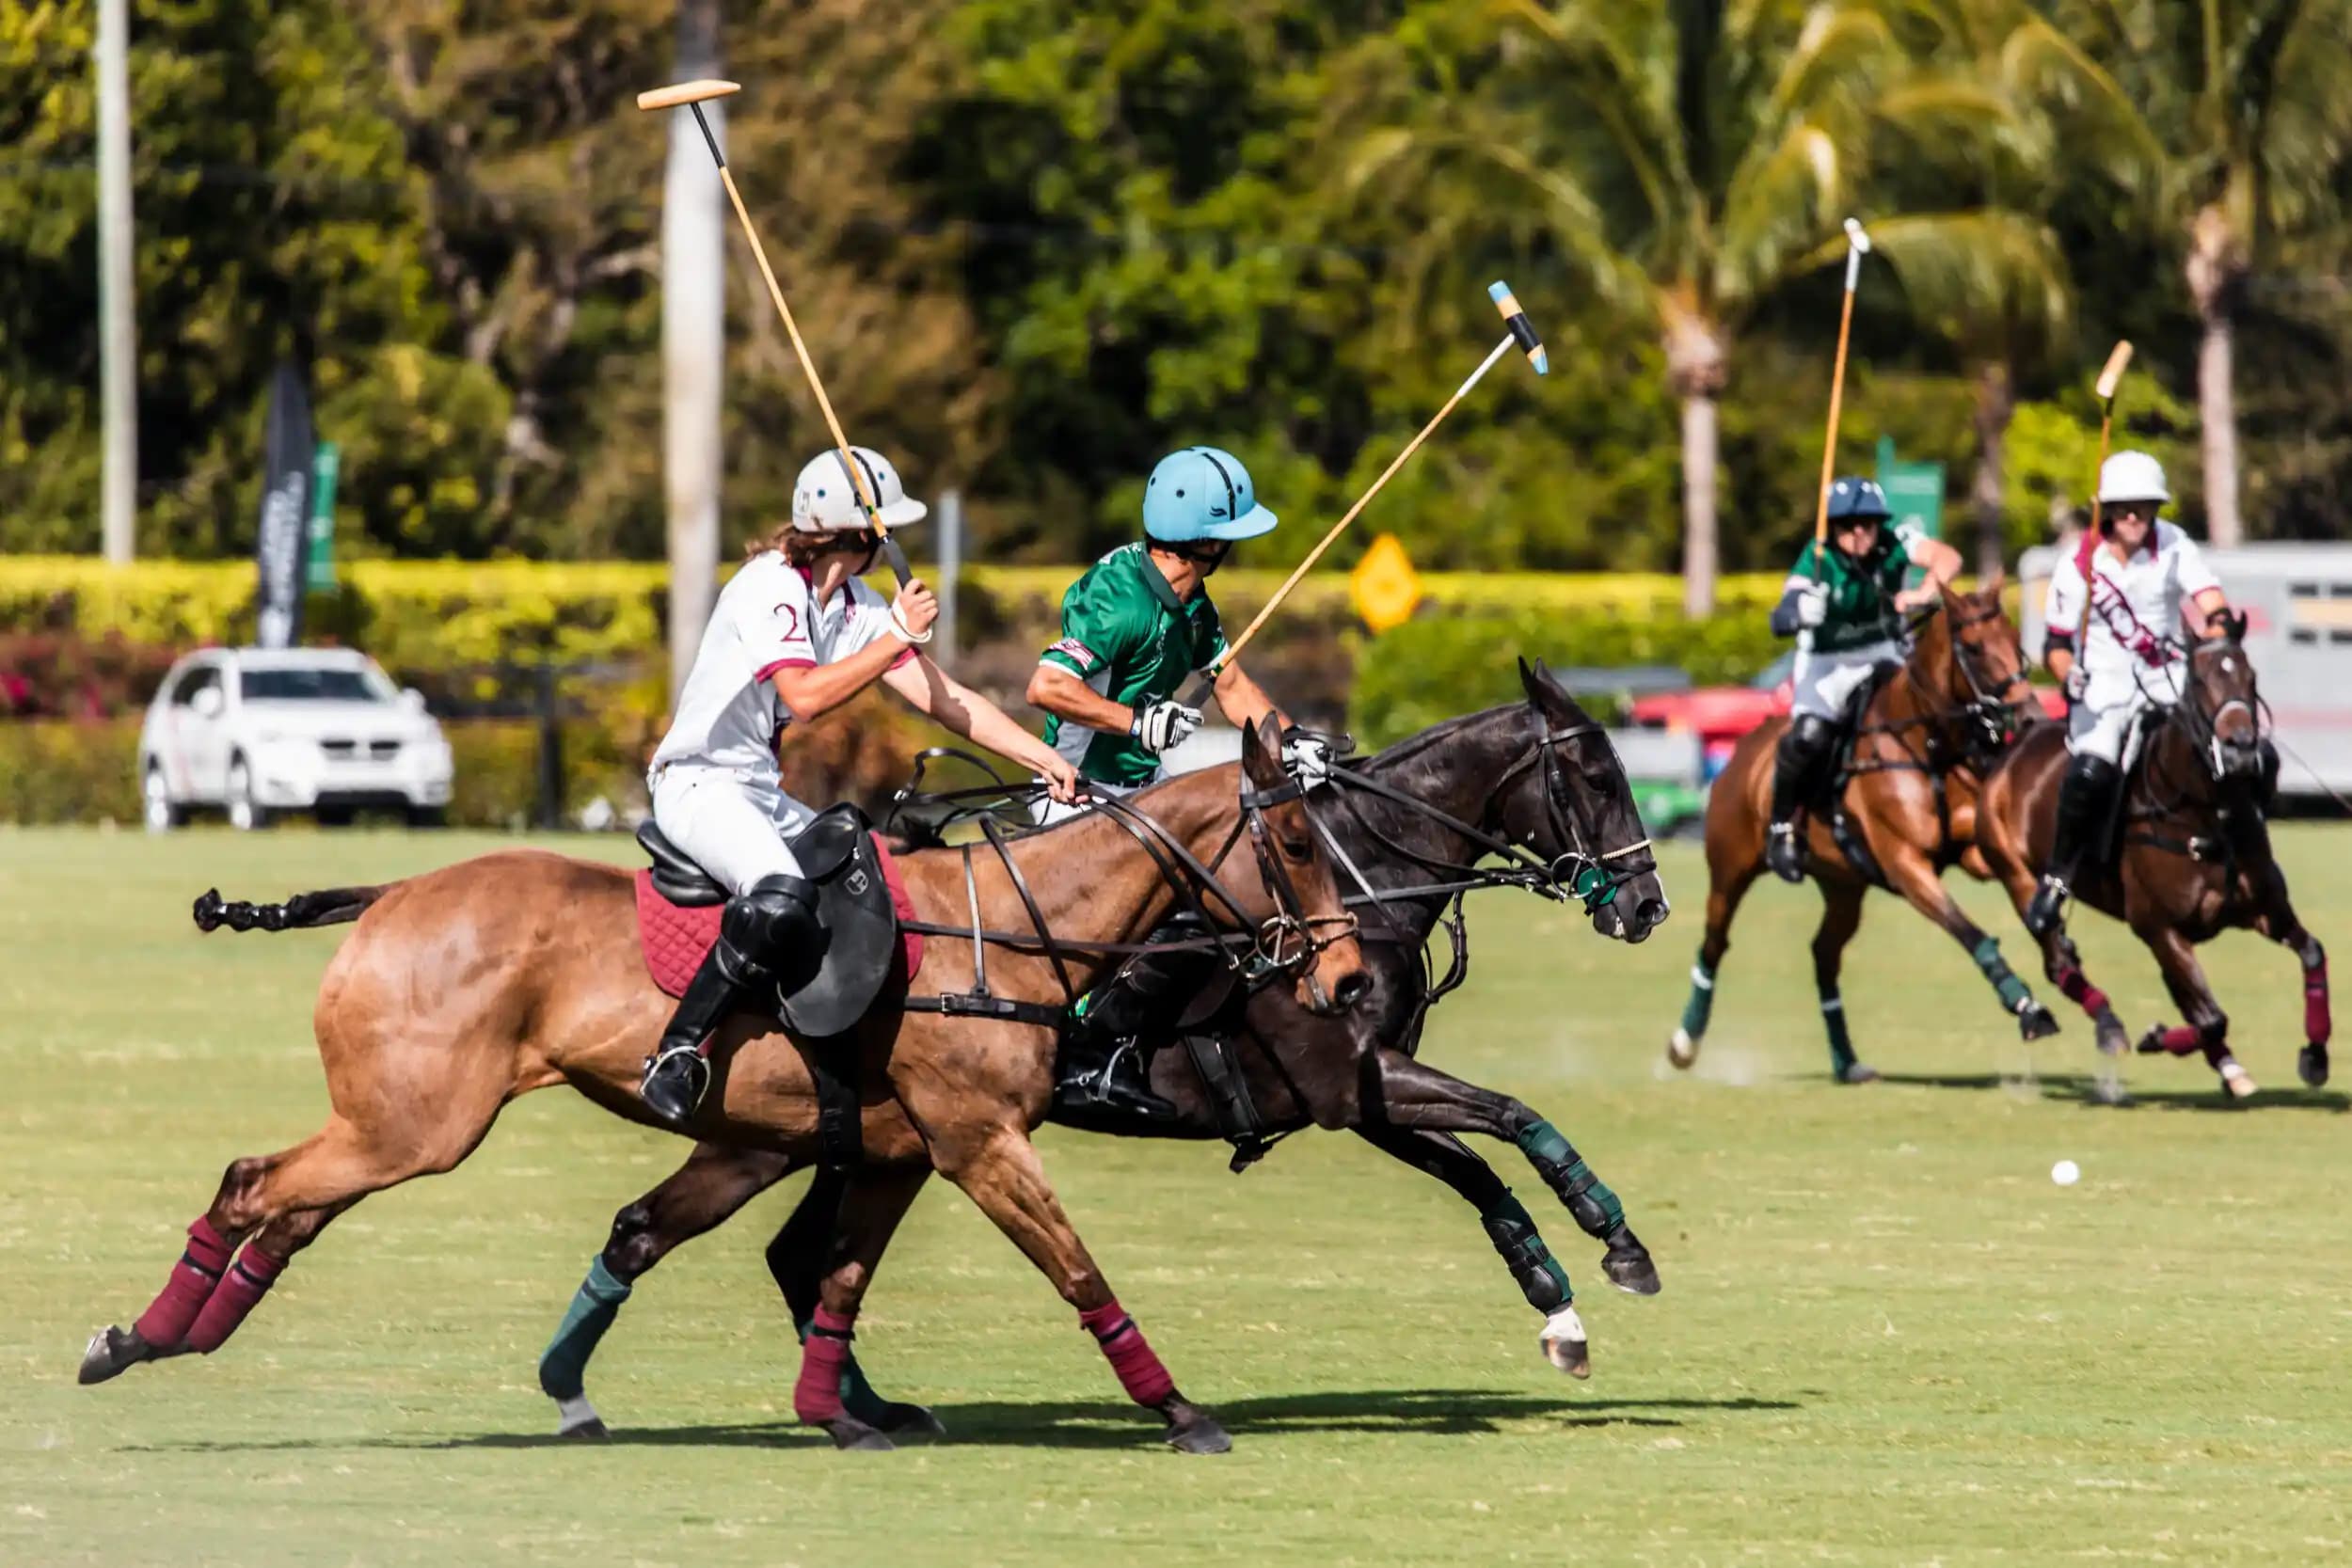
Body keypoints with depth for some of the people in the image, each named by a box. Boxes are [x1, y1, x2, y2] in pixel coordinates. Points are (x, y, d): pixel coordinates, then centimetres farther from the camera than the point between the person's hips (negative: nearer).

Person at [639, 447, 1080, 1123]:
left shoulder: (857, 605, 10)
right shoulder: (770, 587, -16)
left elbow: (945, 698, 10)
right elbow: (805, 695, -30)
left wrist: (1042, 757, 3)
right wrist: (898, 636, -25)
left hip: (764, 796, 10)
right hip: (700, 784, -10)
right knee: (782, 897, -34)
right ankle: (677, 1055, -29)